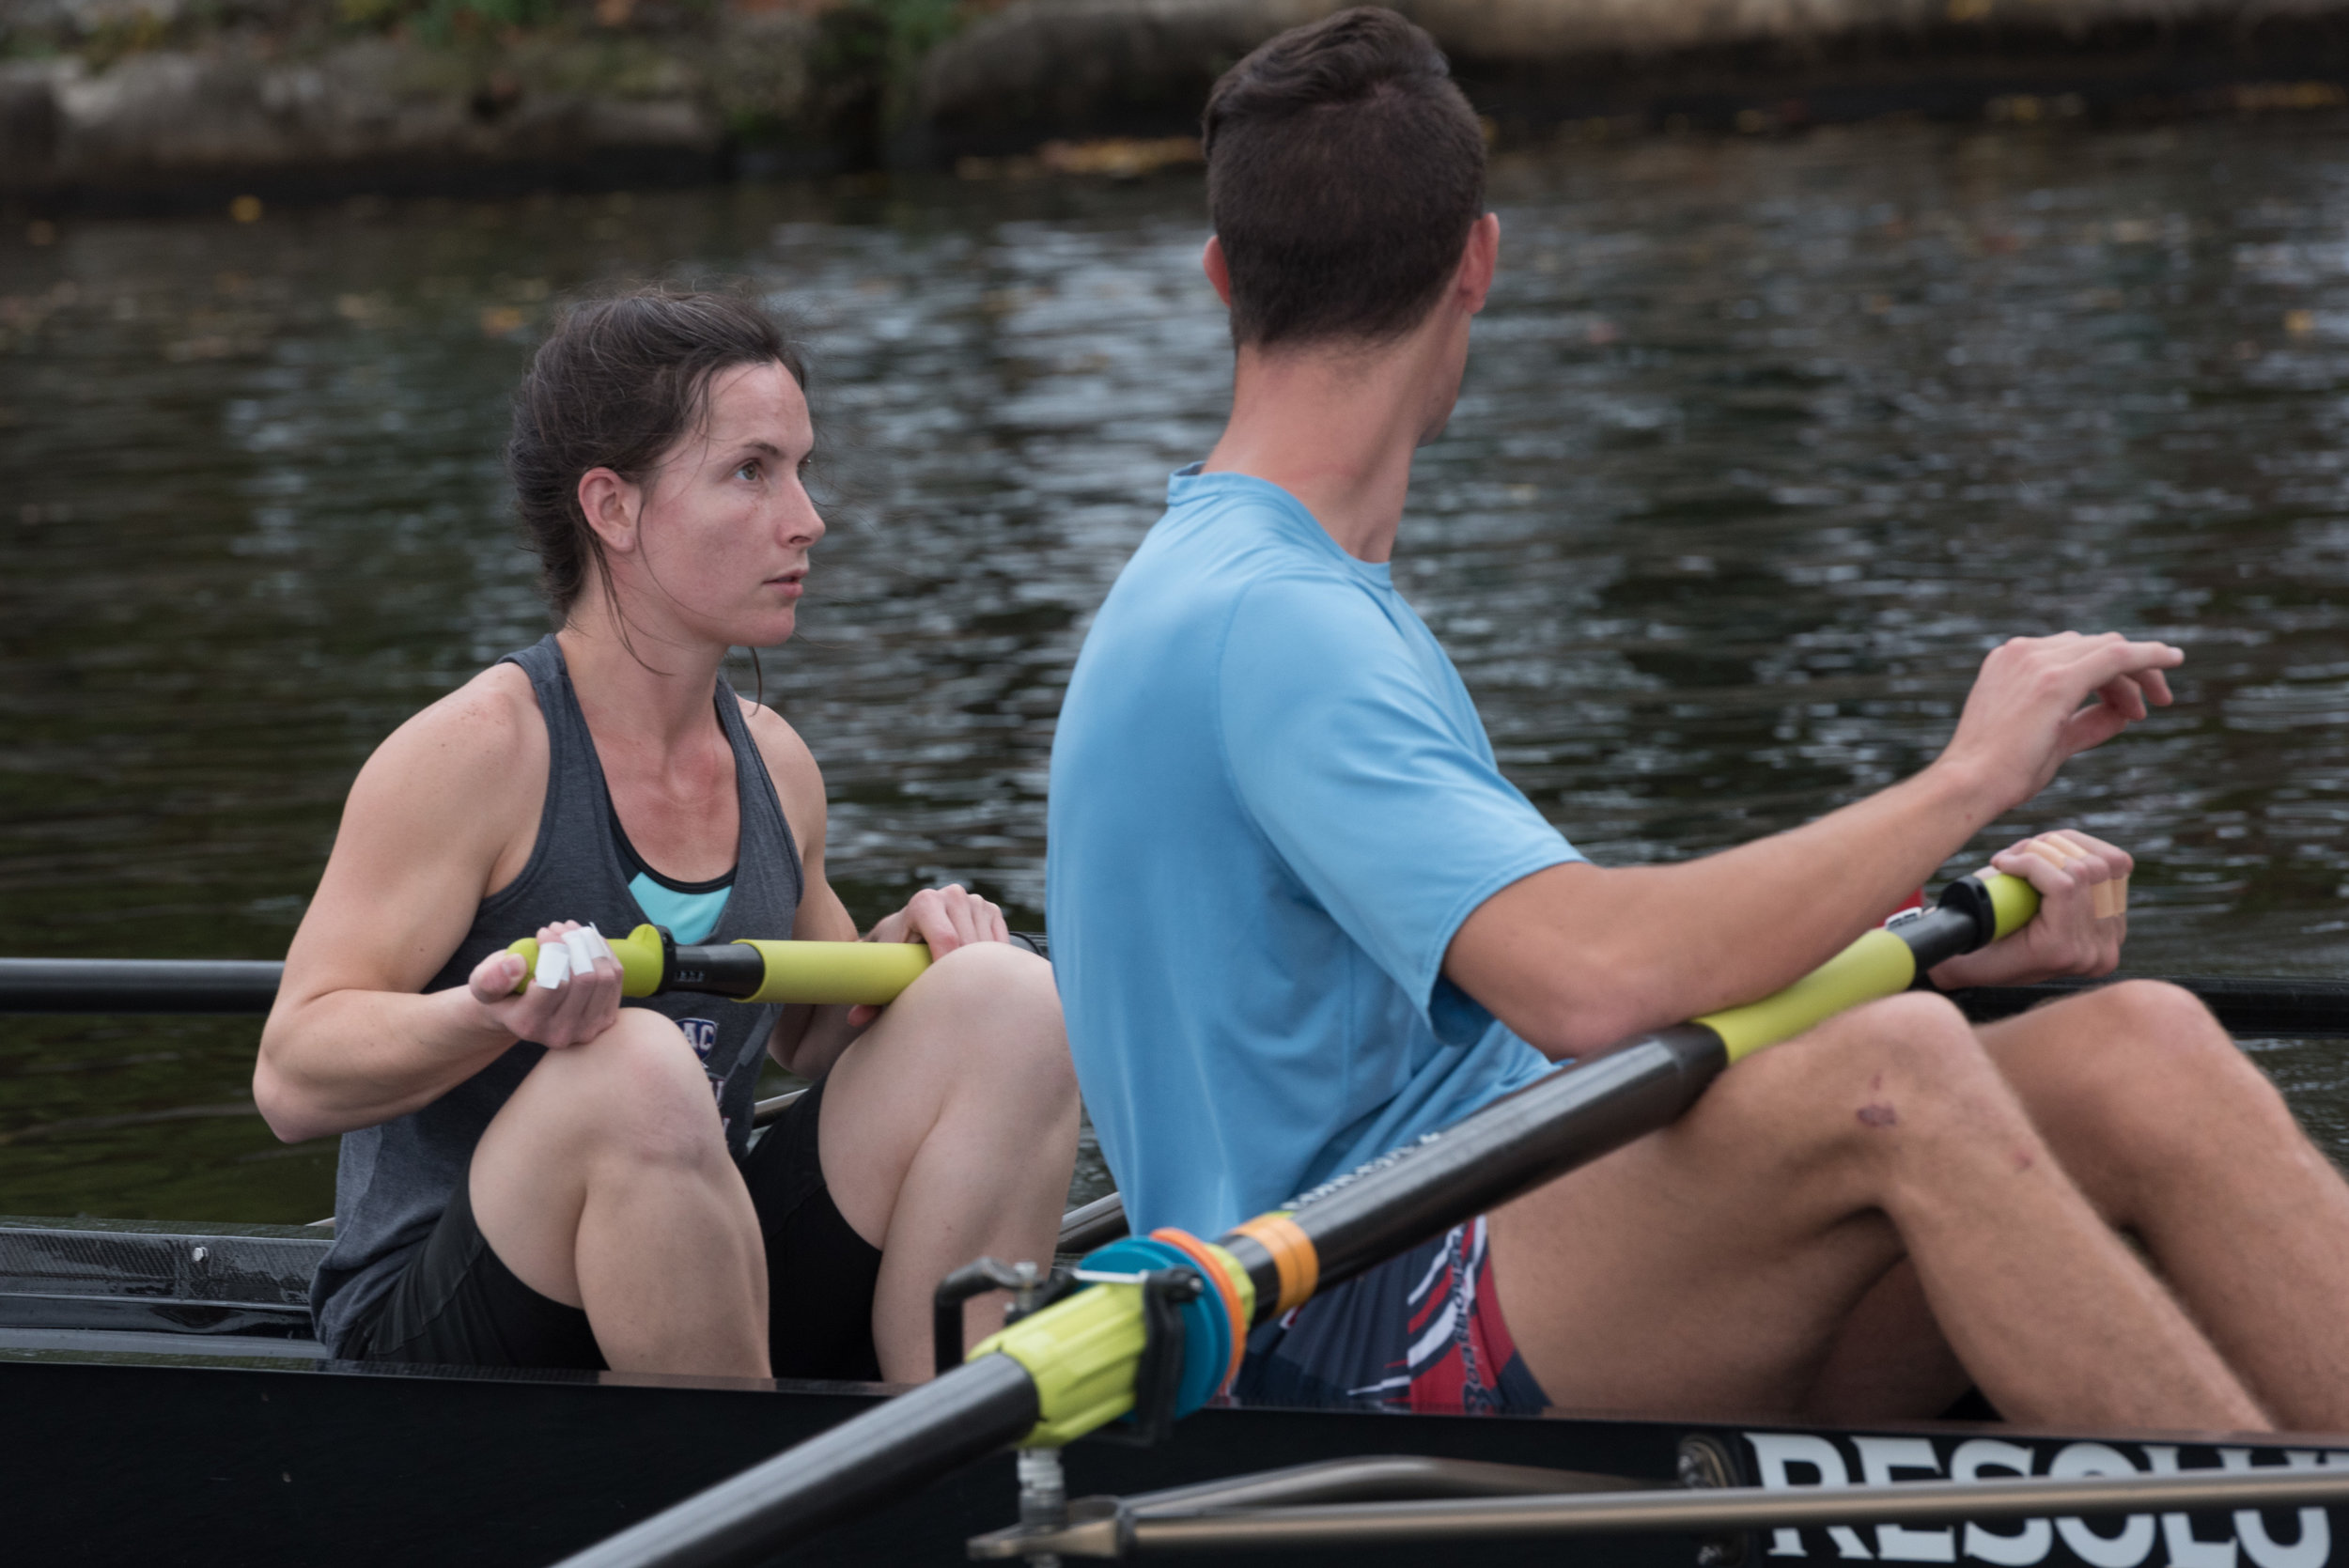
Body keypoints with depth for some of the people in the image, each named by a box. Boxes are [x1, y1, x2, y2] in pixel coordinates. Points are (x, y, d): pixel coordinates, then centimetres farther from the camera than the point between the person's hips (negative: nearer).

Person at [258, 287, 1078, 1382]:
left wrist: (894, 960, 3)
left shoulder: (775, 767, 9)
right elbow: (292, 1079, -16)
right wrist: (495, 1015, -35)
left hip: (723, 1307, 7)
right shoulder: (476, 752, -12)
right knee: (632, 1066, -35)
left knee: (1011, 1001, -7)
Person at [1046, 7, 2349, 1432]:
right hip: (1344, 1354, -9)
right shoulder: (1262, 628, -14)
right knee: (1889, 1073, -32)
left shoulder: (1317, 596, 21)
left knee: (2138, 1057, -10)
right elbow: (1589, 986, -27)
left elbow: (1567, 931, 17)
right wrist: (1968, 781, -16)